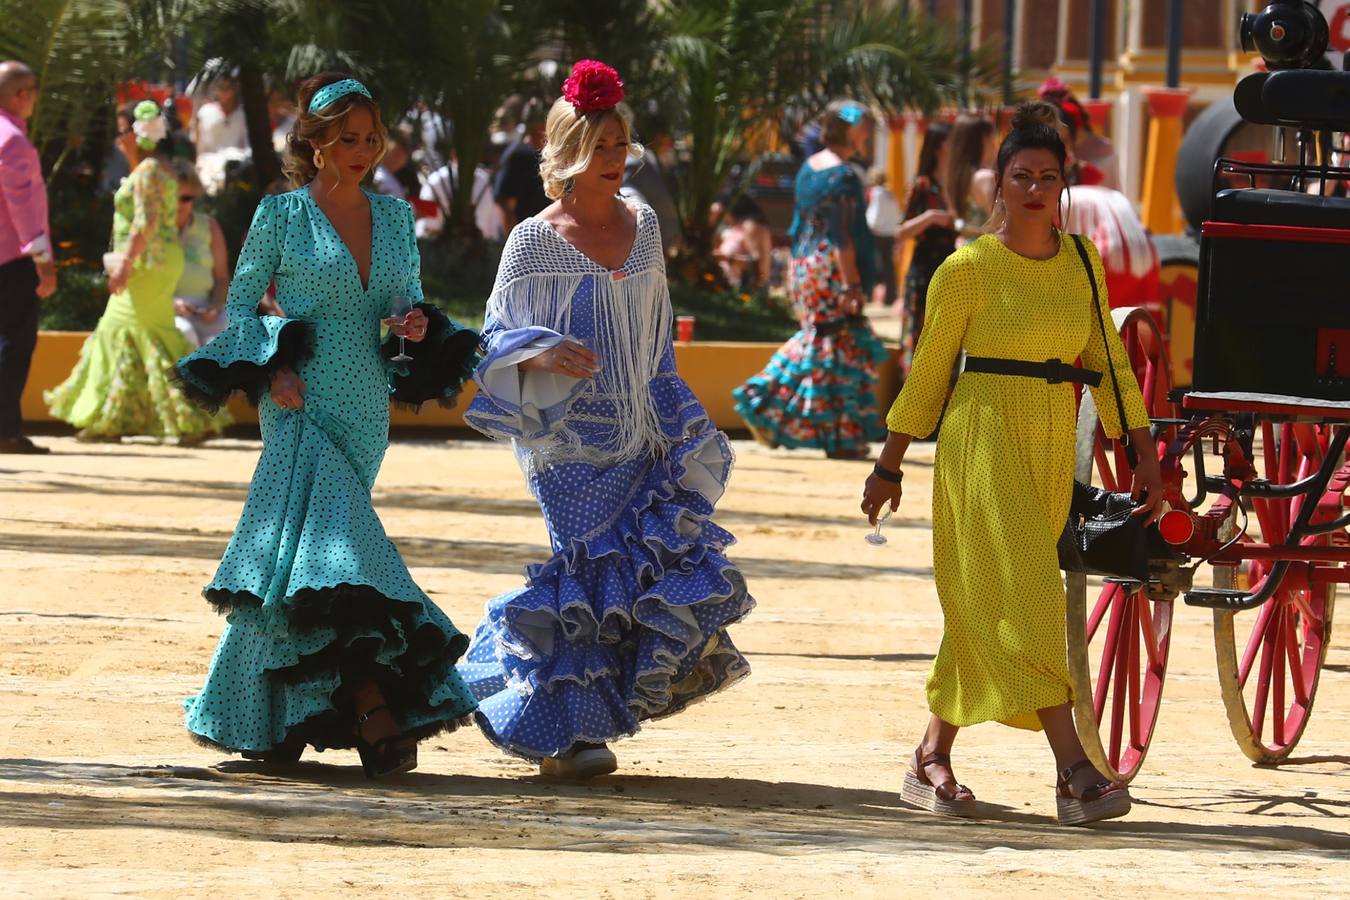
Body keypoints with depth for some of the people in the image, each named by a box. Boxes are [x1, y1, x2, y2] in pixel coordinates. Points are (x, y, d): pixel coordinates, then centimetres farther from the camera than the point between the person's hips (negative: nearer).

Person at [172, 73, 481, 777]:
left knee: (290, 556, 6)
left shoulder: (394, 217, 13)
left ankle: (267, 719, 12)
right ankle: (376, 713, -22)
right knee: (335, 541, -18)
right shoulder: (281, 215, 0)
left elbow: (409, 303, 18)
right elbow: (240, 303, 3)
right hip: (304, 404, -4)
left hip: (367, 408, 4)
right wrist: (271, 368, -12)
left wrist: (419, 326, -5)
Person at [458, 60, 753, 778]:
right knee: (588, 570, -8)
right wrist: (543, 353, -26)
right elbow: (499, 335, -4)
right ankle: (568, 732, 1)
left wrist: (678, 423, 19)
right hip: (570, 437, -5)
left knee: (665, 549, -6)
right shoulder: (535, 241, -5)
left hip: (638, 434, 5)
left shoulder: (641, 226, 11)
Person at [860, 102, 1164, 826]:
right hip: (982, 440, -5)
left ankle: (932, 760, 19)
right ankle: (1074, 773, -19)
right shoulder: (968, 269, -6)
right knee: (1024, 597, -13)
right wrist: (888, 467, 5)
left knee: (985, 608, 9)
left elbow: (1108, 361, 13)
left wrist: (1144, 456, 7)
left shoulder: (1081, 261, 8)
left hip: (1051, 449, 5)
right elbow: (927, 372, 1)